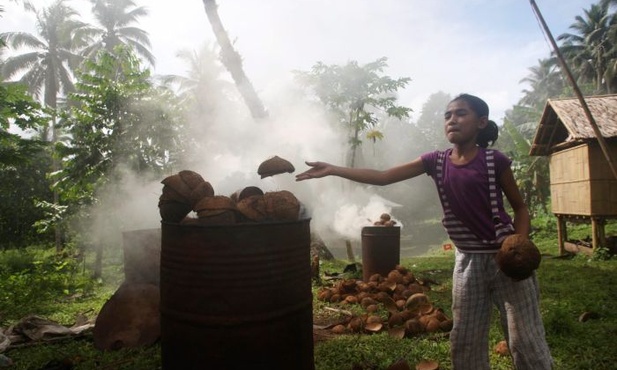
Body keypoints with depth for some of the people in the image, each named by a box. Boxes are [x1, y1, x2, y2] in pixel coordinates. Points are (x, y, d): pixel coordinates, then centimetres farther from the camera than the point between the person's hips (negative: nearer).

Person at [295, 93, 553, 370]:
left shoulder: (494, 160, -9)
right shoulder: (436, 161, 0)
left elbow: (520, 207, 2)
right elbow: (383, 177, -4)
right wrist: (333, 170, -9)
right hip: (468, 260, 4)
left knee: (525, 341, 6)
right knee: (464, 342, 13)